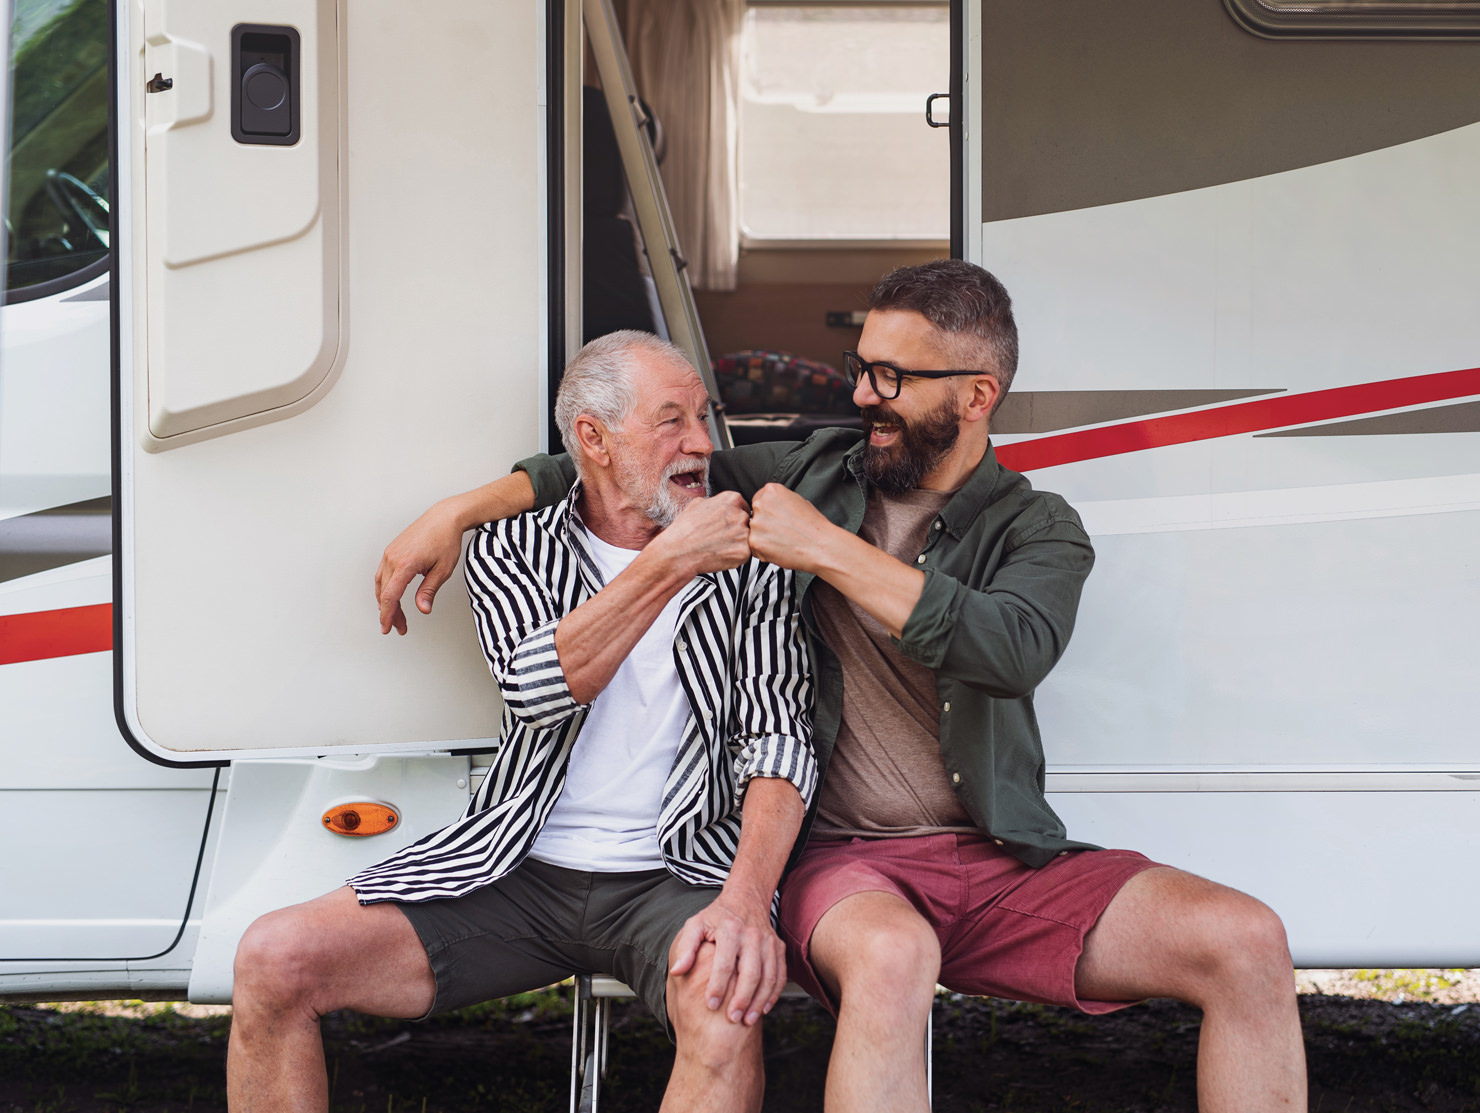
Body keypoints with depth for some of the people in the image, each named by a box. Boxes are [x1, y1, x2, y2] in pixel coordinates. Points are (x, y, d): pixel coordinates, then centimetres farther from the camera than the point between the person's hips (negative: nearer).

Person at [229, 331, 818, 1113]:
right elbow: (536, 689, -12)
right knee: (274, 961, -15)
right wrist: (670, 564, -15)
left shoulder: (747, 564, 5)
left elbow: (779, 742, -4)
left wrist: (747, 900, -21)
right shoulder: (512, 550, 8)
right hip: (520, 871, 2)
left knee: (725, 1001, -38)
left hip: (675, 873, -2)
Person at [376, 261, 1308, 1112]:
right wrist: (459, 511, 10)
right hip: (845, 860, -1)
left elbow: (1013, 650, -18)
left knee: (1246, 944, -21)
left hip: (1004, 865, 1)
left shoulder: (1038, 531, 4)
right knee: (888, 955, -40)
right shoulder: (819, 474, 12)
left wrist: (829, 551, -16)